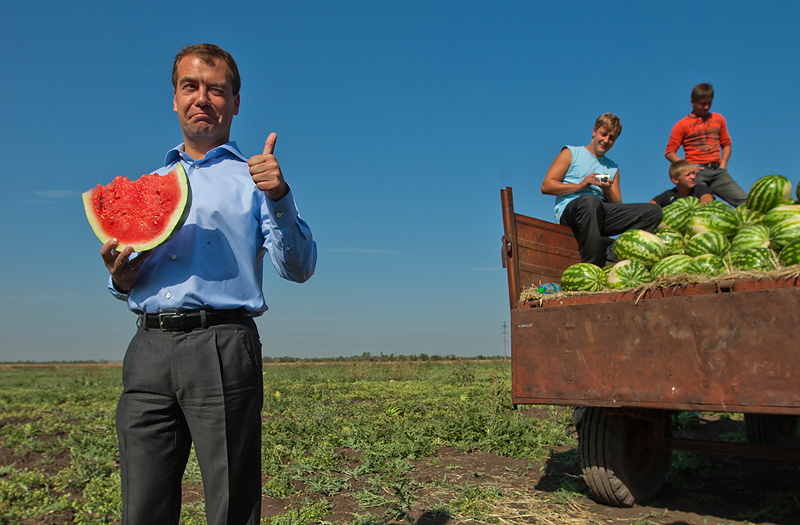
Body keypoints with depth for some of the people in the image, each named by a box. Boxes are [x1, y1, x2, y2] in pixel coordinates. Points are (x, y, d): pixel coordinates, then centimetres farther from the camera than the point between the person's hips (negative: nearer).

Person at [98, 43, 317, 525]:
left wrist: (279, 196, -18)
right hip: (149, 350, 4)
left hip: (222, 348, -4)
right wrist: (120, 279, 4)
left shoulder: (254, 178, 9)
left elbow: (298, 269, -3)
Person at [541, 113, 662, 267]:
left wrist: (608, 191, -1)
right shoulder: (571, 153, 17)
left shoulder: (613, 168, 30)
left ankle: (611, 253, -34)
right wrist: (580, 185, -5)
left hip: (602, 213, 5)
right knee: (590, 200, -42)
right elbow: (546, 186, 4)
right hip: (570, 210, -5)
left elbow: (618, 205, 20)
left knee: (654, 210, -16)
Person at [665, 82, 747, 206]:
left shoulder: (718, 119, 20)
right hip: (697, 172, -4)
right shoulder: (682, 125, 7)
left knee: (744, 201, -11)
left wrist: (723, 164, 6)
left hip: (718, 171, 4)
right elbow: (669, 153, 3)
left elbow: (726, 144, 23)